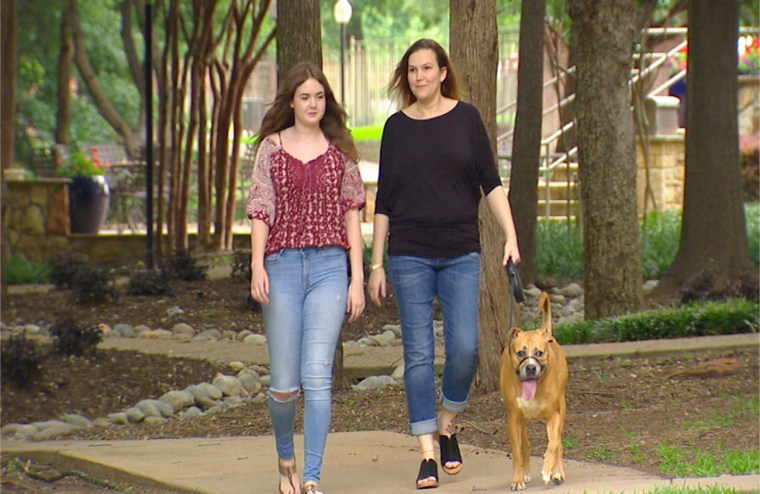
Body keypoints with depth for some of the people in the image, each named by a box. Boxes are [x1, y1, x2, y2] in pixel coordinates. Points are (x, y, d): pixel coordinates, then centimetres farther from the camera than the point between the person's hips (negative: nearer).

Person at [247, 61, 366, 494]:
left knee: (317, 374, -13)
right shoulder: (272, 147, 9)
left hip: (329, 266, 0)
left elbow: (352, 215, 9)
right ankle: (286, 458, 29)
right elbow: (261, 210, 4)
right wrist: (257, 265, -10)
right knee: (284, 383, 2)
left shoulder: (340, 150, 10)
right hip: (282, 266, 0)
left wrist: (357, 277, 3)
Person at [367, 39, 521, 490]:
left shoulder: (466, 118, 4)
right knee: (418, 353, -2)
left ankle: (449, 426, 17)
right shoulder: (397, 127, 7)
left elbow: (491, 182, 4)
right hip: (409, 255, 1)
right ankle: (427, 454, 2)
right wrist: (377, 264, 7)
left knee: (464, 347, -9)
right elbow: (384, 201, 10)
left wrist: (511, 237, -7)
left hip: (461, 253, -1)